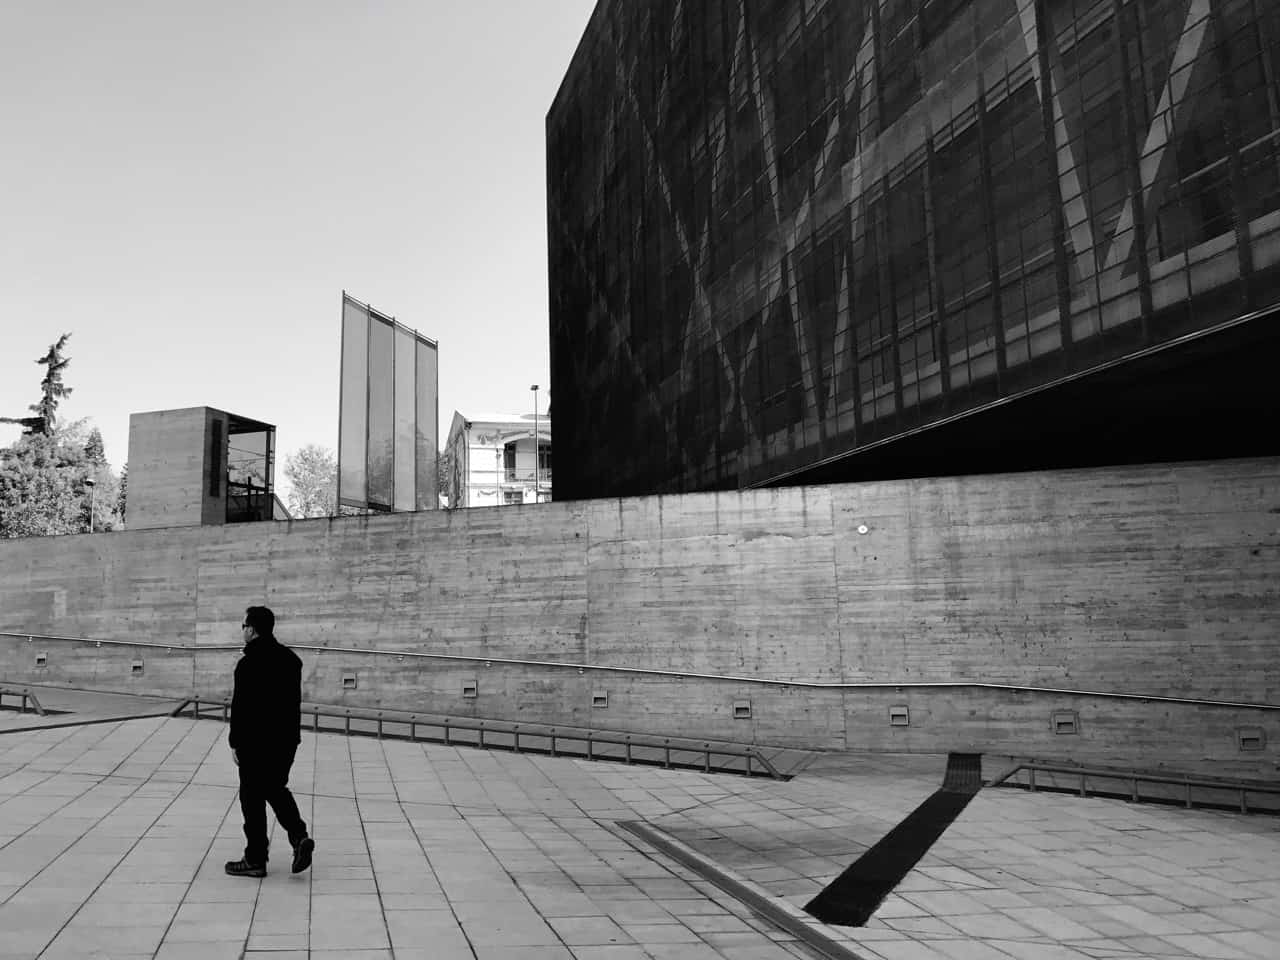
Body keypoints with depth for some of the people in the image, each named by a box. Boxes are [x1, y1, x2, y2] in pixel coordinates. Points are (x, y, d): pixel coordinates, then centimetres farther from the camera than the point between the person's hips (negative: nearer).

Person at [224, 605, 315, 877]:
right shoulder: (290, 658, 7)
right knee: (276, 789, 21)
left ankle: (255, 860, 13)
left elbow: (240, 706, -16)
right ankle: (299, 835, 4)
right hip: (286, 739, 7)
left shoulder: (249, 663, -16)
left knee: (252, 799, 5)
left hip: (256, 742, -7)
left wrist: (235, 742, -7)